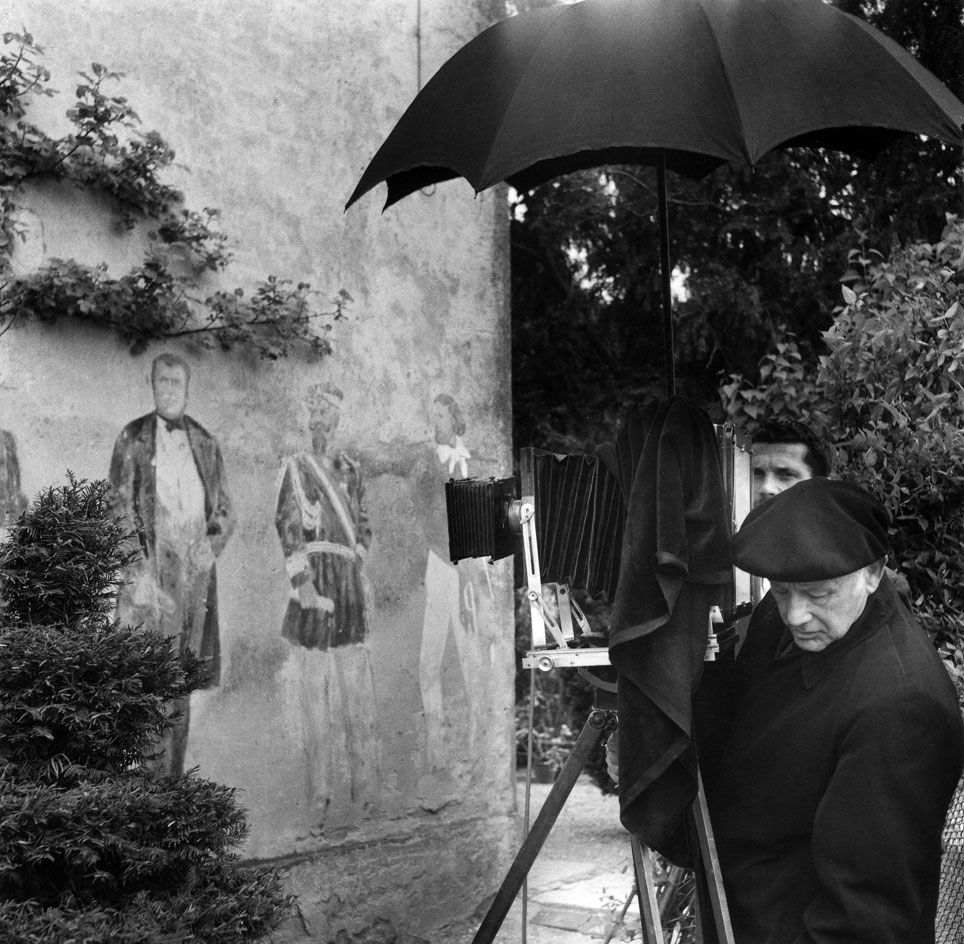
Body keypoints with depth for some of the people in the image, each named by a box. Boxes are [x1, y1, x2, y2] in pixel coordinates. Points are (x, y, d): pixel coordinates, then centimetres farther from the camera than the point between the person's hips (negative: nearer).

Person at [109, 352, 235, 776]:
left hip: (195, 571, 3)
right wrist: (141, 567, -10)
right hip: (150, 570, -3)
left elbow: (224, 511, 19)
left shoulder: (205, 443, 14)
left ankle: (173, 779, 11)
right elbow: (119, 507, 0)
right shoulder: (132, 439, 5)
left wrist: (210, 547, 0)